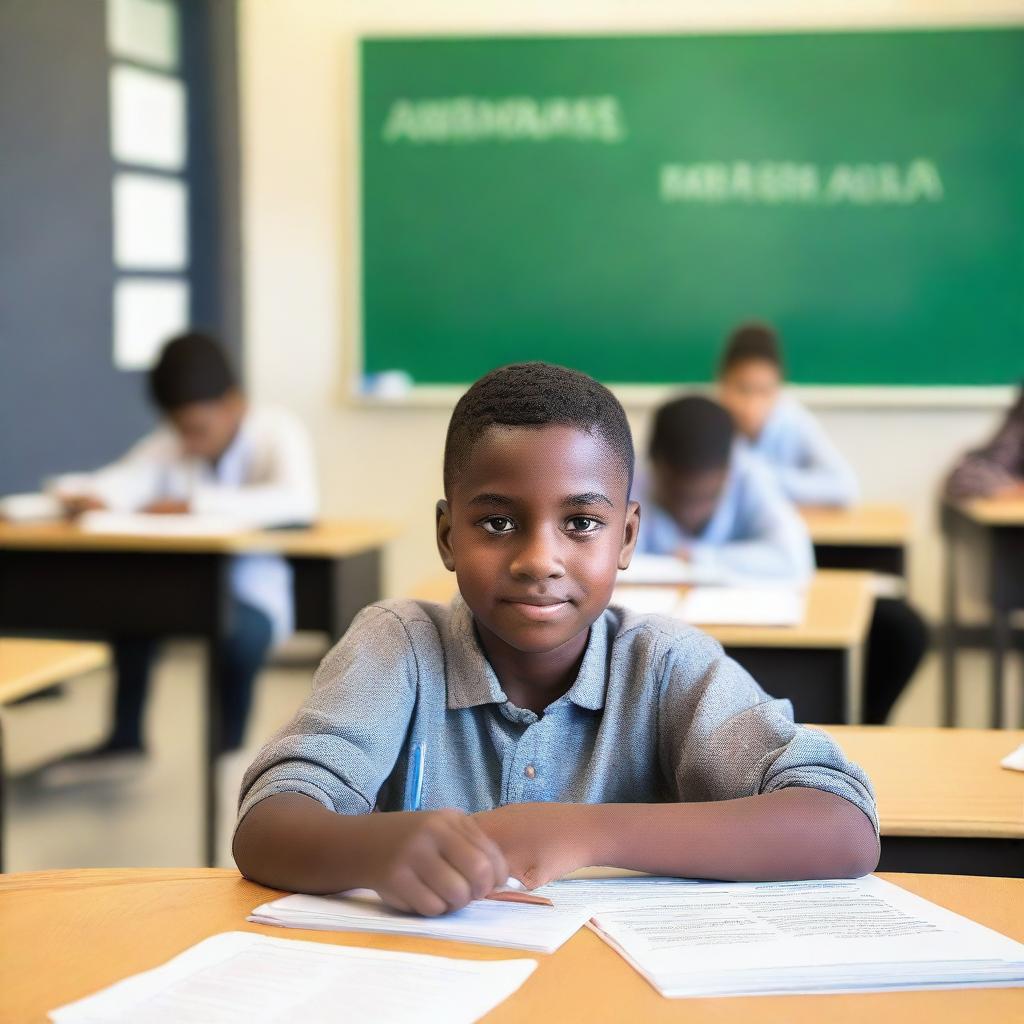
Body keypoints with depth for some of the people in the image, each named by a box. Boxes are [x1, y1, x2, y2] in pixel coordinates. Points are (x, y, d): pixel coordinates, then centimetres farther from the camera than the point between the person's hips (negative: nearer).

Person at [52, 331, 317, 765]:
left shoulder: (277, 432, -13)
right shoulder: (169, 446, 2)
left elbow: (298, 501, -32)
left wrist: (195, 503, -36)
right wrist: (87, 498, -33)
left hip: (256, 596, -5)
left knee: (236, 628, -35)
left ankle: (229, 744, -8)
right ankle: (125, 736, -4)